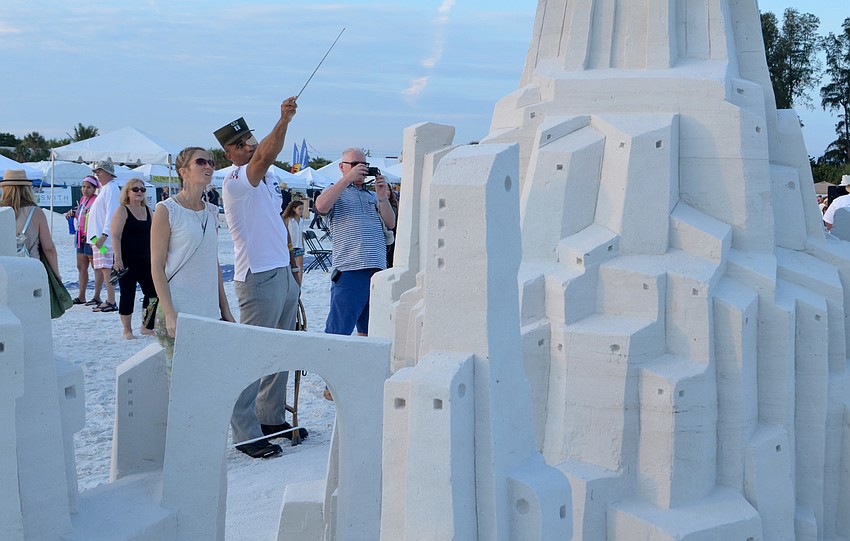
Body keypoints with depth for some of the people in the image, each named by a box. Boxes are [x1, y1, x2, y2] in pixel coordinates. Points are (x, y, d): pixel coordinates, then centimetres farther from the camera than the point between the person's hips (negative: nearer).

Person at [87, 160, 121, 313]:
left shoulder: (111, 188, -9)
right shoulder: (104, 189, 22)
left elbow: (111, 213, -18)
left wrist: (104, 235, -24)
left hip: (106, 237, -10)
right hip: (99, 236, 10)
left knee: (106, 268, -12)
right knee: (104, 269, 10)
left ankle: (111, 303, -13)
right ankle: (109, 300, 13)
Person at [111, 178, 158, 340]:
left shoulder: (147, 210, 13)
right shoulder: (122, 211, -6)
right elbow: (115, 236, -12)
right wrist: (118, 259, -19)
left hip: (145, 261, 6)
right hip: (127, 262, -6)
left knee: (152, 293, 4)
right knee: (127, 295, -1)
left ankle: (146, 326, 19)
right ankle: (127, 330, 10)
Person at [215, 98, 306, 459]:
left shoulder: (268, 178, 16)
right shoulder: (236, 180, -12)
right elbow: (266, 155, -32)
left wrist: (291, 257, 20)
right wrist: (284, 120, -43)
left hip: (284, 273, 9)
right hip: (258, 278, -9)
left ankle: (272, 418, 27)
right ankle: (246, 433, 0)